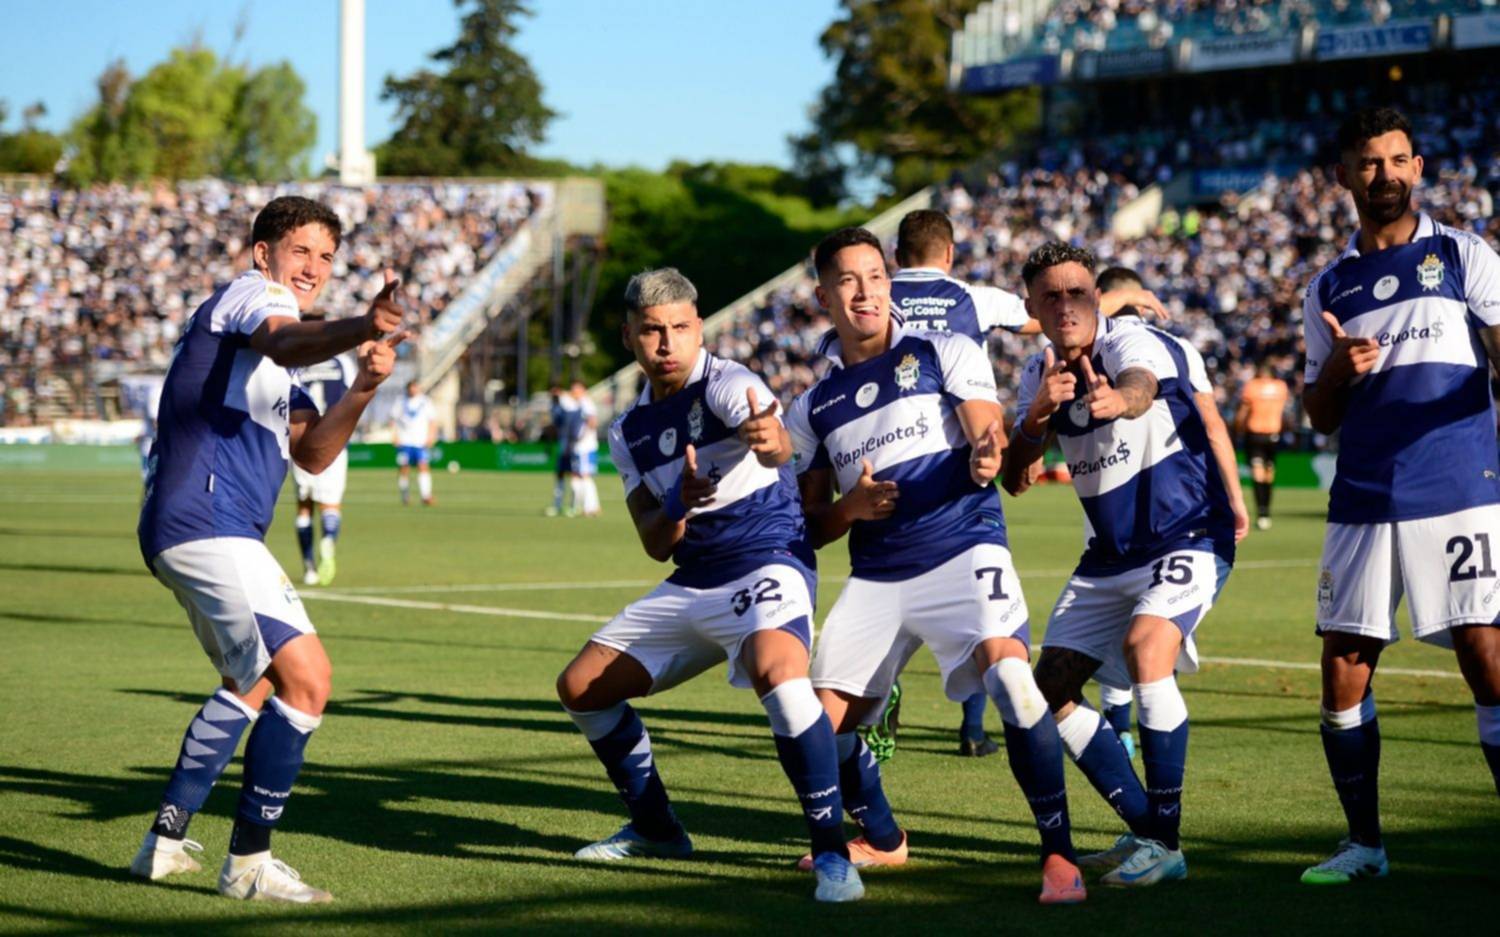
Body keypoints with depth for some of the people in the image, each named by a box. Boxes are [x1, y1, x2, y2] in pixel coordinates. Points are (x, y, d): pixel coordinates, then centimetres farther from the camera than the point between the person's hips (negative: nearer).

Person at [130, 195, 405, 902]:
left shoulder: (269, 362, 26)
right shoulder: (250, 294, -3)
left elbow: (312, 453, 14)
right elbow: (289, 342, -29)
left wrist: (362, 389, -4)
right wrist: (359, 328, -49)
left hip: (184, 531, 11)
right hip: (206, 525, -11)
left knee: (251, 684, 28)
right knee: (305, 676, -17)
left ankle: (165, 839, 30)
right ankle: (249, 862, -10)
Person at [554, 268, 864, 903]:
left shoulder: (726, 384, -12)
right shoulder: (630, 431, 9)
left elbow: (778, 446, -36)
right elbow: (656, 545, 5)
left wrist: (770, 440, -61)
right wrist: (678, 505, -19)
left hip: (767, 561, -8)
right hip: (691, 583, 8)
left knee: (777, 671, -37)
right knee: (581, 688, 9)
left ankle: (831, 851, -28)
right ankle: (656, 829, 27)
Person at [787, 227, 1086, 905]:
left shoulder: (945, 354, 5)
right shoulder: (812, 408, 14)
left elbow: (987, 438, -6)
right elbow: (812, 525, 16)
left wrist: (984, 459, -31)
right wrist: (851, 508, -6)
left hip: (964, 550, -4)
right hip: (874, 577, 4)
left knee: (1008, 675, -28)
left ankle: (1058, 854, -18)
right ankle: (881, 840, 29)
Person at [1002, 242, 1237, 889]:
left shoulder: (1134, 344, -16)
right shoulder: (1041, 375, 3)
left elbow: (1140, 388, -42)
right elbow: (1011, 477, -5)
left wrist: (1118, 399, -66)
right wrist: (1037, 414, -25)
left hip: (1185, 538, -8)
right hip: (1110, 556, 8)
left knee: (1145, 647, -32)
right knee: (1050, 688, 3)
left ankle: (1166, 844, -24)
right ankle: (1143, 829, 16)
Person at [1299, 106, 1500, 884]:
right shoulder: (1328, 288, 15)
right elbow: (1320, 418, 15)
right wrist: (1336, 370, -6)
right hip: (1363, 505, 3)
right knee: (1343, 675, 2)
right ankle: (1363, 843, 16)